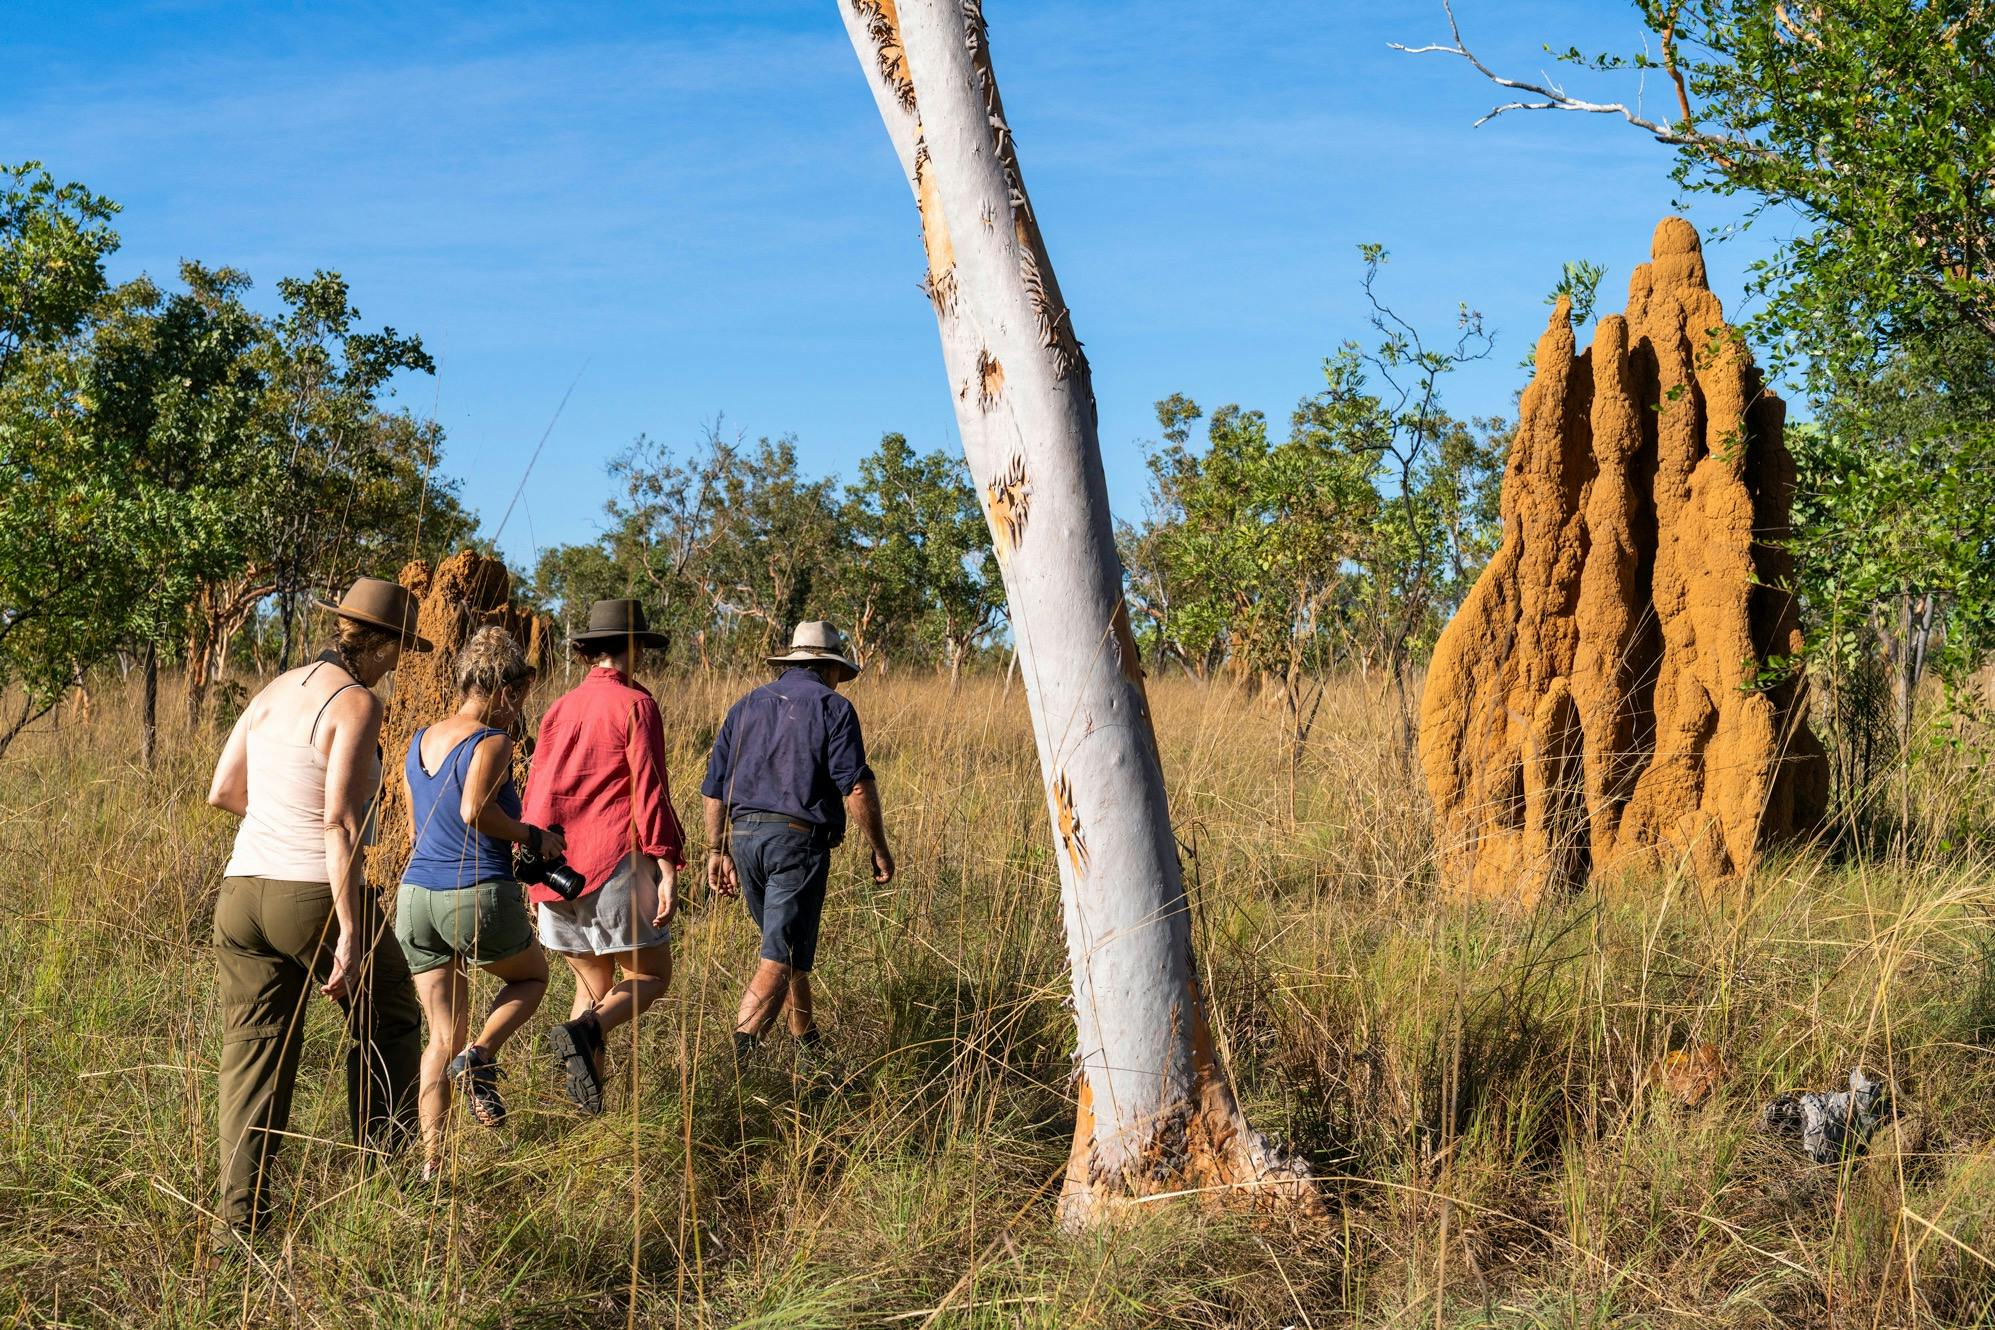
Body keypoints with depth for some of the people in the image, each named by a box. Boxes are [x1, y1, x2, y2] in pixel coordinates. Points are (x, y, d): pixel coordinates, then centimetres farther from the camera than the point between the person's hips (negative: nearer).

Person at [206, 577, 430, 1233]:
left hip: (242, 890, 6)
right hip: (315, 894, -6)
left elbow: (222, 790, 16)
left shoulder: (276, 690, 10)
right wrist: (350, 935, -19)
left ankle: (240, 1211, 5)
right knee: (388, 1022, 16)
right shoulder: (357, 704, -12)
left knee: (253, 1049, 9)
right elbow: (341, 820, -19)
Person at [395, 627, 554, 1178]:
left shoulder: (421, 740, 14)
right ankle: (481, 1054, -4)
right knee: (532, 976, 23)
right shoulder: (491, 742, -9)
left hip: (416, 897, 6)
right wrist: (533, 837, -12)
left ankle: (430, 1162, 6)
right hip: (479, 896, -6)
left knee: (443, 1036, 13)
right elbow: (474, 809, -27)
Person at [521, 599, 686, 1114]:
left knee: (592, 985, 14)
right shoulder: (634, 704, -4)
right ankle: (583, 1033, -23)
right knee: (650, 975, 4)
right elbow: (648, 790, -12)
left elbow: (536, 795, 17)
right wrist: (668, 869, -13)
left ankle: (585, 1106, 4)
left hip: (557, 865, 6)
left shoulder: (559, 709, 14)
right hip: (615, 861, -6)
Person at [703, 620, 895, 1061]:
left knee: (789, 943, 23)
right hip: (797, 838, -6)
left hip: (743, 835, 6)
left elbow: (714, 788, 16)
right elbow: (856, 786, -9)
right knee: (782, 956, -9)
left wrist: (717, 851, 21)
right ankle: (741, 1051, -24)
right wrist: (879, 848, -2)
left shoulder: (746, 706, 17)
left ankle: (807, 1040, 35)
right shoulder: (832, 707, 0)